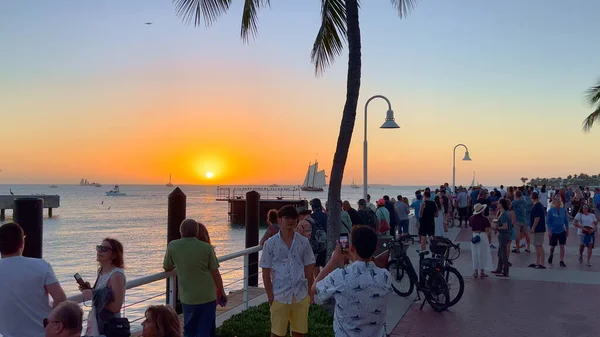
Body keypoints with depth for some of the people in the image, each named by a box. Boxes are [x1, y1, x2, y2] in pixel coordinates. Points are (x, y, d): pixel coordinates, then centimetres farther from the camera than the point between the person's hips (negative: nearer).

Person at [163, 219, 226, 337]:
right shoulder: (207, 248, -9)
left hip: (188, 297, 1)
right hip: (207, 296, -1)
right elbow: (215, 273, -5)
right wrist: (222, 292, 8)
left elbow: (167, 268, 9)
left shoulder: (172, 246, -5)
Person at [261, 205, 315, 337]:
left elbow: (309, 270, 6)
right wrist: (270, 295, -5)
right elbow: (266, 272, -1)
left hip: (301, 294, 2)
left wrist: (311, 292, 3)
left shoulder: (304, 242, 1)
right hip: (280, 295, -2)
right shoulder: (270, 243, -5)